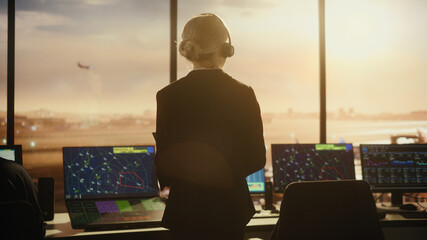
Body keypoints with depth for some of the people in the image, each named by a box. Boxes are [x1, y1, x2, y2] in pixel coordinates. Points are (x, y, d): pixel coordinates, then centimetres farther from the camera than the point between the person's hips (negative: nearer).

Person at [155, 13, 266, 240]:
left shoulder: (168, 96, -9)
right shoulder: (243, 94, -7)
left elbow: (164, 159, -4)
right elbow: (257, 158, -2)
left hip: (185, 206, -1)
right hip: (230, 204, 1)